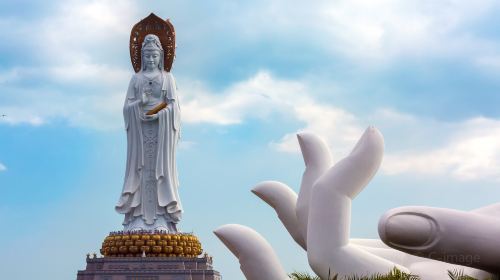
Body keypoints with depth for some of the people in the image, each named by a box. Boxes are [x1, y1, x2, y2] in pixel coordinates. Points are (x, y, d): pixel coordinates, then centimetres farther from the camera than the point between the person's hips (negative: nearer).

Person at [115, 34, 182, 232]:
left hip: (161, 129, -1)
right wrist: (140, 103, -14)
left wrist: (158, 114, -14)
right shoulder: (136, 78, 11)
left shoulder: (167, 78, 8)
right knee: (140, 169, -3)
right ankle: (139, 219, -5)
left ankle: (161, 219, -6)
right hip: (140, 129, 1)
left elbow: (173, 106, 2)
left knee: (160, 169, -4)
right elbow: (127, 106, 6)